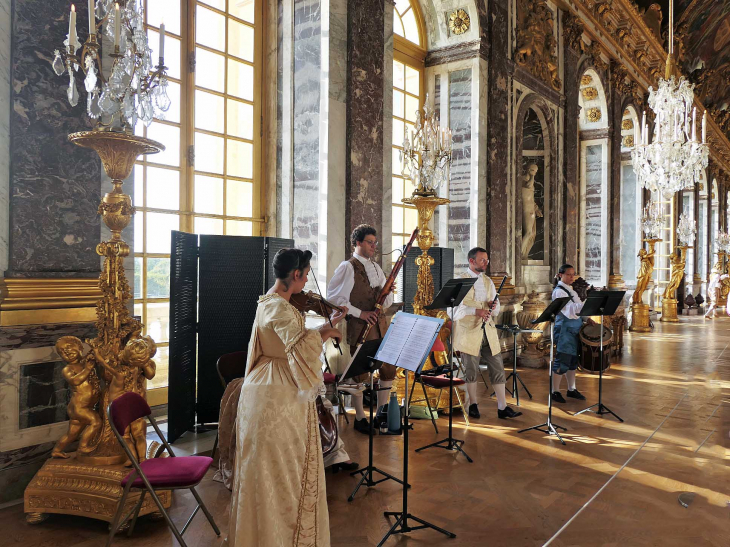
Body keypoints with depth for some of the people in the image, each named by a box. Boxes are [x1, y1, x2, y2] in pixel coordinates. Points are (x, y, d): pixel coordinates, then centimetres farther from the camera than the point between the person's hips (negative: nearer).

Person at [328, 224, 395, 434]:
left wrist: (387, 291, -7)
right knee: (360, 372, 2)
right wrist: (359, 313, -18)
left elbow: (386, 302, 16)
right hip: (359, 328, -7)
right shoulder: (347, 267, -7)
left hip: (380, 325, 7)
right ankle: (360, 418, 15)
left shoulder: (376, 267, 15)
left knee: (388, 368, 10)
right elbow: (334, 297, -15)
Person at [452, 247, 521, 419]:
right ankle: (473, 405, 20)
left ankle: (503, 408, 9)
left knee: (497, 369, 3)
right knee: (471, 371, 5)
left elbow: (496, 311, 17)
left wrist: (493, 307, -7)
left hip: (488, 331, 5)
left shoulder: (488, 282, 15)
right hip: (469, 332, -5)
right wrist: (475, 311, -27)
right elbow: (455, 309, -14)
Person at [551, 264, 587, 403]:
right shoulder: (559, 291, -12)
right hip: (565, 328, -9)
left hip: (575, 327, 9)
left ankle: (571, 389, 24)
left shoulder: (570, 290, 15)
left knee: (573, 359, 14)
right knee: (562, 361, -4)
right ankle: (555, 392, 6)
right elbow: (571, 309, -25)